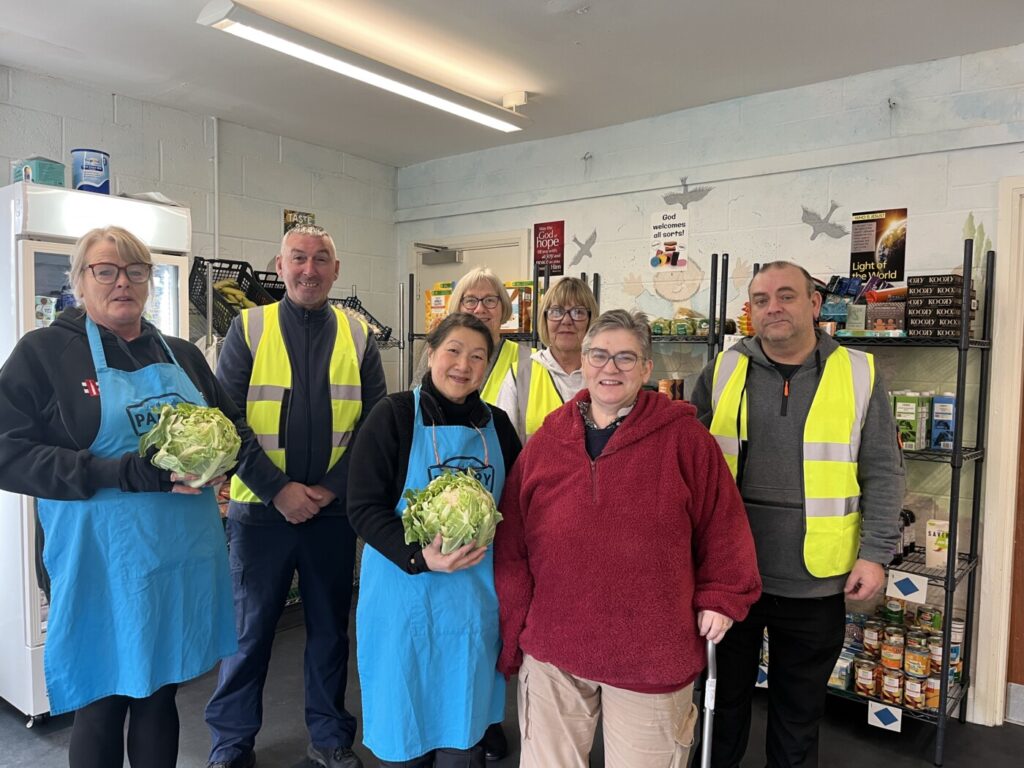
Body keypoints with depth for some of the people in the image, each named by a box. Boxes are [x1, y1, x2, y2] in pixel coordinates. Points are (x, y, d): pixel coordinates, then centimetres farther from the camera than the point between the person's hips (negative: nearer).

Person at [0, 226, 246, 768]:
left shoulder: (181, 355, 11)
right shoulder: (44, 352, -2)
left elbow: (234, 426, 17)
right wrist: (124, 473, -20)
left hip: (183, 555, 4)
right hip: (102, 561, -4)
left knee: (160, 692, 18)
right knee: (103, 703, 10)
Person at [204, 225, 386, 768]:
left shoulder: (358, 336, 3)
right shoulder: (248, 328, -1)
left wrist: (332, 488, -9)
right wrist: (277, 489, -13)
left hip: (334, 510, 2)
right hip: (259, 508, -1)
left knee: (329, 626, 13)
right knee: (249, 628, 10)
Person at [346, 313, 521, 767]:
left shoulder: (497, 425, 4)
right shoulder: (395, 414, -10)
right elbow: (364, 506, -13)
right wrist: (419, 558, -25)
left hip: (475, 597, 4)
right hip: (405, 591, -3)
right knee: (405, 720, 14)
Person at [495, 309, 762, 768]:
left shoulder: (682, 437, -5)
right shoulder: (546, 441, 1)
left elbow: (721, 523, 1)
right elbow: (512, 546, 3)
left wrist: (722, 596, -2)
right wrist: (512, 636, 4)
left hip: (652, 653, -2)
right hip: (552, 648, 3)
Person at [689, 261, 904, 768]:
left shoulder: (859, 375, -1)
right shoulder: (722, 372, 1)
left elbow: (882, 475, 1)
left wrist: (874, 553, -5)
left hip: (815, 581, 0)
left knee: (800, 707, 17)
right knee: (723, 695, 17)